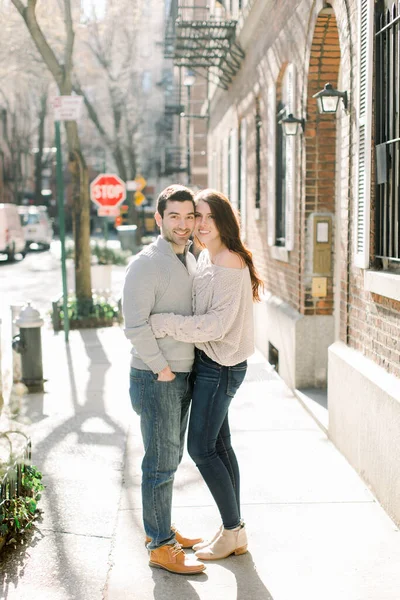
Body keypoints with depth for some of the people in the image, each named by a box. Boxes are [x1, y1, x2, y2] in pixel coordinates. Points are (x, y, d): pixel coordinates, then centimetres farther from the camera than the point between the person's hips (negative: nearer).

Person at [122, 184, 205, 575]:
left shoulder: (190, 260, 11)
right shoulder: (146, 264, -15)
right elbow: (135, 326, -22)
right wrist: (162, 368, -16)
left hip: (183, 376, 8)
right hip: (155, 380, -8)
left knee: (170, 458, 18)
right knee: (161, 464, -1)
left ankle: (159, 529, 33)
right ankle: (161, 547, 10)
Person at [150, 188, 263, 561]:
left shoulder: (230, 265, -18)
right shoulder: (206, 257, 10)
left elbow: (218, 323, -23)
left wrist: (162, 324, -22)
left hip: (220, 366, -9)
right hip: (207, 362, 9)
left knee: (201, 448, -3)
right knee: (219, 446, 13)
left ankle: (232, 532, 12)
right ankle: (234, 532, 24)